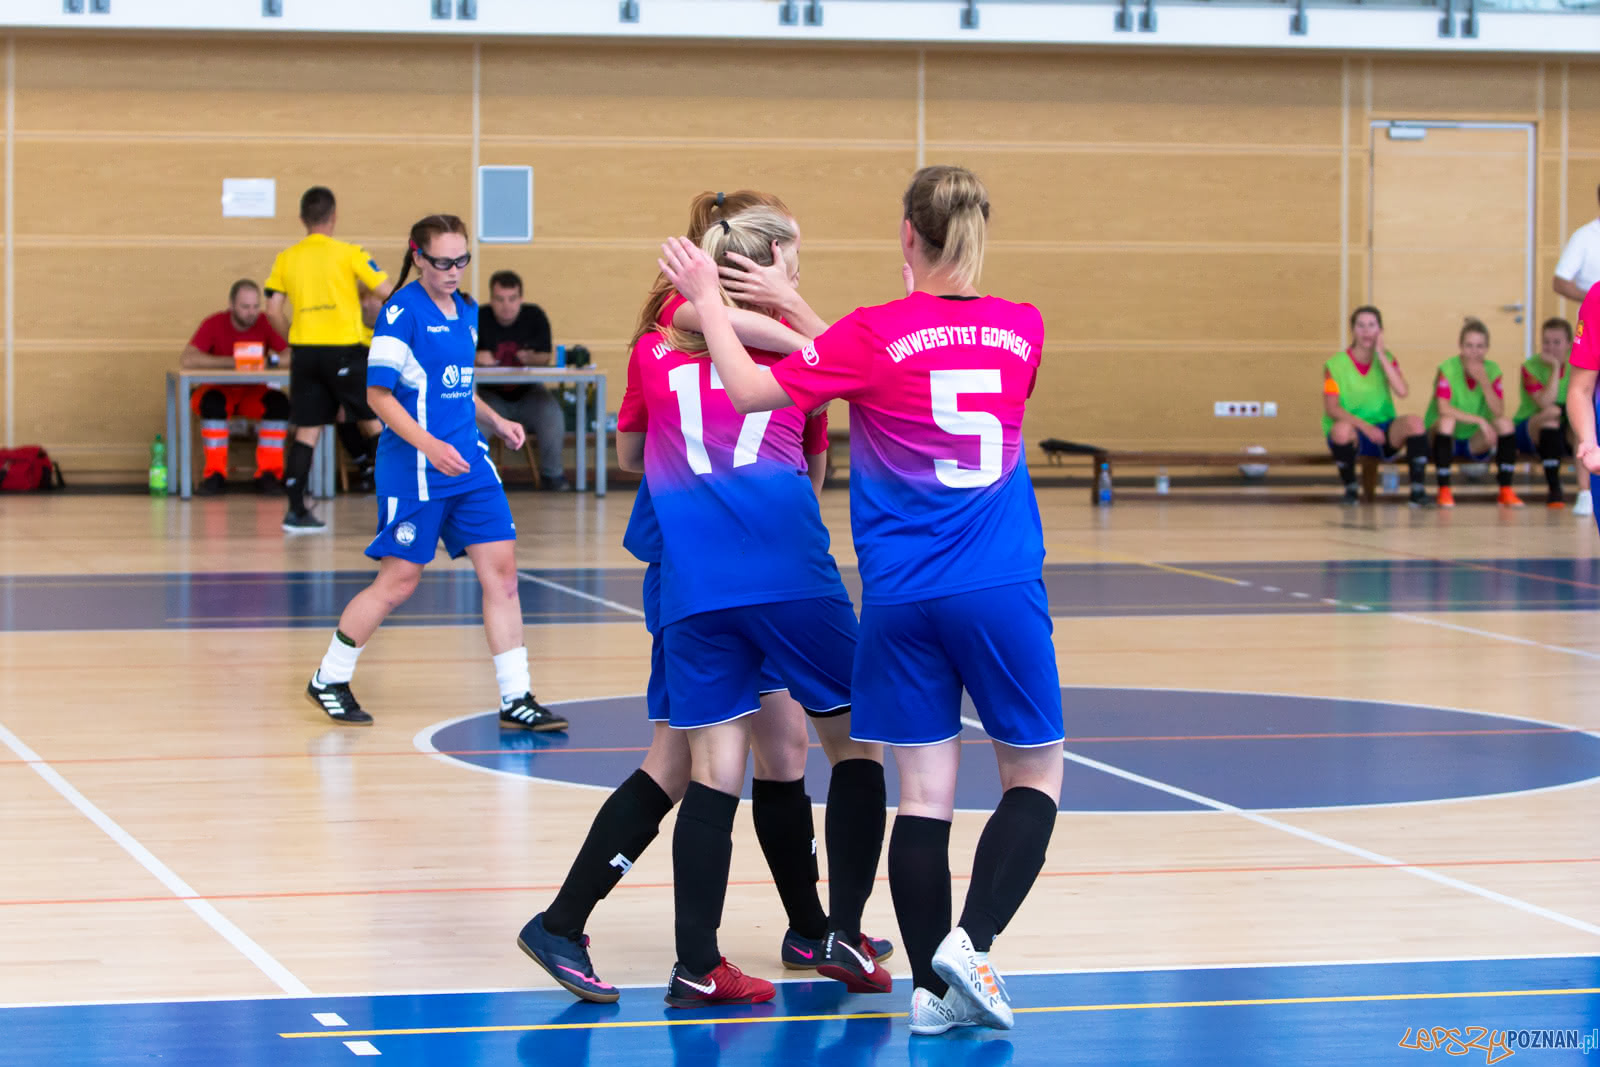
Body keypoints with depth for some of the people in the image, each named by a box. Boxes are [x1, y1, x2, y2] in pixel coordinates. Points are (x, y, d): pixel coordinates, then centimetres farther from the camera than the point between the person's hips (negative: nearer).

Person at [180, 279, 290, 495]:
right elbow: (187, 360, -26)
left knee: (279, 402, -28)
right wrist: (232, 362, -30)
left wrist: (267, 361, -35)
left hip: (253, 394, 2)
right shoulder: (214, 324, -13)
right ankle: (215, 474, -25)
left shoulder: (265, 324, -7)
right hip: (220, 390, -2)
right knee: (212, 403, -36)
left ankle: (268, 474, -21)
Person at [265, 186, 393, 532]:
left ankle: (295, 509, 1)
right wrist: (364, 288, 15)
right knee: (372, 422, 10)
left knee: (307, 430, 7)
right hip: (342, 350, -3)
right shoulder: (348, 254, -4)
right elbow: (386, 292, -7)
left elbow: (274, 310, 4)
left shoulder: (286, 258, 6)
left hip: (304, 352, 3)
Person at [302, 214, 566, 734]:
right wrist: (429, 446, -24)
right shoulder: (402, 312, -11)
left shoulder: (466, 312, 12)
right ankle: (329, 680, 18)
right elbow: (379, 393, -14)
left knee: (501, 571, 0)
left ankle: (516, 700, 4)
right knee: (398, 581, -1)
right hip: (413, 470, -7)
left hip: (469, 463, 7)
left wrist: (497, 422, 10)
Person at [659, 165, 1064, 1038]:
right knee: (1034, 773, 11)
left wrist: (708, 301, 5)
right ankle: (971, 941, -8)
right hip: (1002, 589, 0)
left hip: (902, 597, 0)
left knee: (924, 792, 5)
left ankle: (932, 986, 7)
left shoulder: (876, 336, -8)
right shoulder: (1021, 329, 3)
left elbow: (752, 391, -7)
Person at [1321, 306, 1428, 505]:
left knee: (1414, 422, -27)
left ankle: (1418, 490, -21)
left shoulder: (1387, 359, 6)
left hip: (1384, 432, 3)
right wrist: (1364, 426, -25)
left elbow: (1402, 392, -12)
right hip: (1352, 435, -3)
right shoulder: (1335, 365, -3)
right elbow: (1331, 408, -12)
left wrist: (1381, 356, -12)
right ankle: (1350, 487, -13)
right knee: (1342, 428, -38)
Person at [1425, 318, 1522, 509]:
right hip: (1447, 442, -4)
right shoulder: (1448, 368, -14)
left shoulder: (1492, 370, -3)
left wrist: (1484, 382, -26)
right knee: (1447, 420, -33)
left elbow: (1499, 412, -15)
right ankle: (1444, 490, -24)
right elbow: (1443, 409, -28)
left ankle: (1506, 491, -12)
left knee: (1505, 423, -19)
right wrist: (1479, 420, -31)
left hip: (1475, 443, 4)